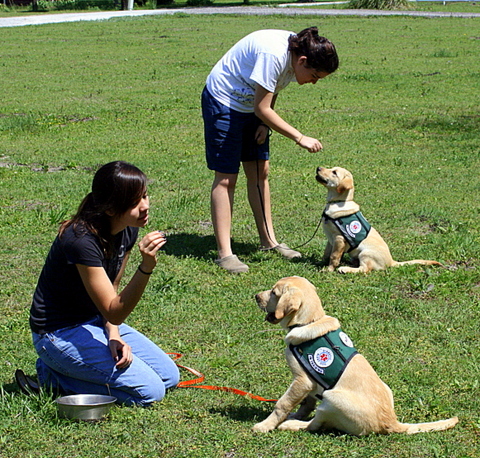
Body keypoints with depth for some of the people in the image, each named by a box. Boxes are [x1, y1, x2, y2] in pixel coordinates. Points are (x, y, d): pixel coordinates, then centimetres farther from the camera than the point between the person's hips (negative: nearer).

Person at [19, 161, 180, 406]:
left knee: (169, 375, 4)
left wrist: (113, 336, -10)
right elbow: (113, 311, -29)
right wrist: (146, 268, -42)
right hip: (60, 333, -9)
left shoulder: (128, 231, -3)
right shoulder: (81, 240, -29)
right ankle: (53, 378, -2)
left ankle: (64, 368, 10)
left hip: (96, 322, 9)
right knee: (149, 390, -16)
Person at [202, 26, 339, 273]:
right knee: (226, 177, -8)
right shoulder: (273, 55, -33)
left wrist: (265, 124, -6)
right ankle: (224, 253, -6)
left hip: (250, 105, 8)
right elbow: (262, 109, -28)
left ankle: (269, 240, 18)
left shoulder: (296, 53, -8)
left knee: (260, 171, 9)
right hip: (223, 102, -8)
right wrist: (300, 138, -27)